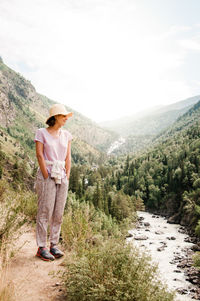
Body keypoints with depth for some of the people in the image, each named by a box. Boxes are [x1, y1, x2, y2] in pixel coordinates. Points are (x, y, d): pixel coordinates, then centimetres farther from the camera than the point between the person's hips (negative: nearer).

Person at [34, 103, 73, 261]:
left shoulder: (66, 135, 11)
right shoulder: (41, 133, -2)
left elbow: (68, 157, 10)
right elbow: (39, 155, -7)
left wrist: (67, 177, 3)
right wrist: (47, 178, -10)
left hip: (62, 177, 5)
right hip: (47, 176, -5)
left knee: (58, 213, 7)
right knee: (45, 212, -3)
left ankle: (54, 246, 18)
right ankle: (41, 248, 8)